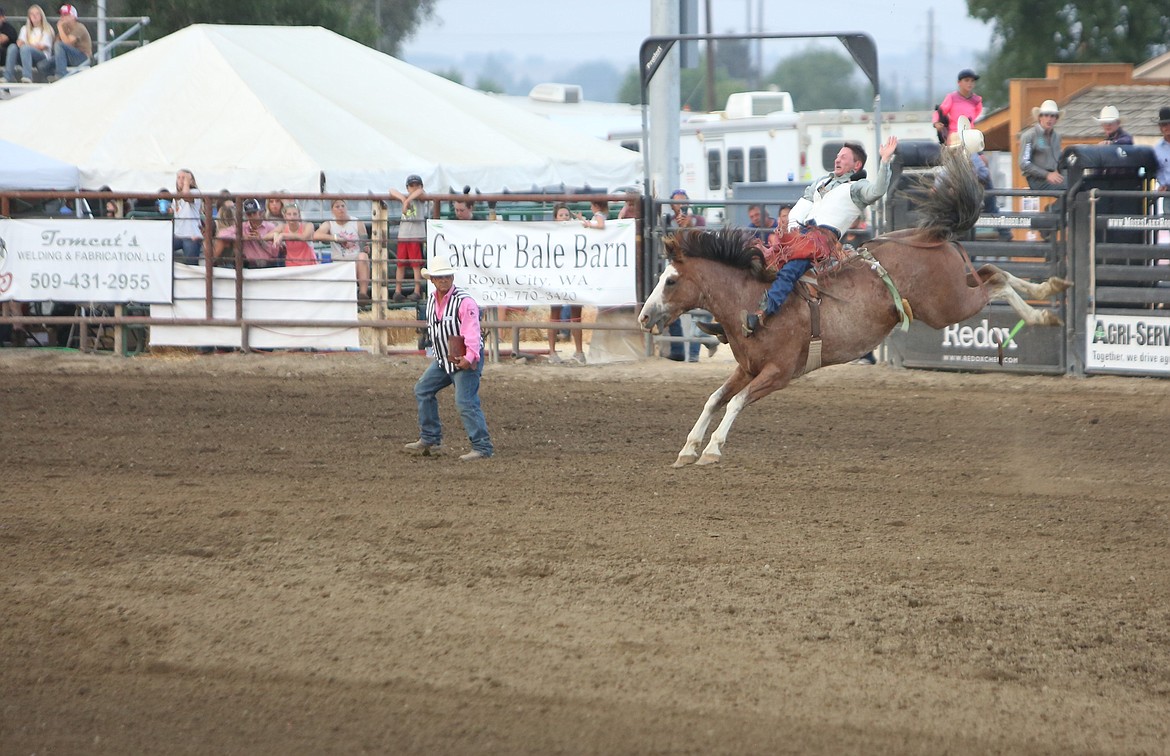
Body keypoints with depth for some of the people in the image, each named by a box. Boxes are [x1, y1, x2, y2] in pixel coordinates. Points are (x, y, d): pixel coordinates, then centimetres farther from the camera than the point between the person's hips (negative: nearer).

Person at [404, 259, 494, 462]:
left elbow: (472, 331, -30)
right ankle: (430, 439, 26)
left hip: (466, 360, -9)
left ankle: (482, 447, -15)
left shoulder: (464, 301, -20)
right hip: (443, 359, 9)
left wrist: (470, 357, -43)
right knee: (423, 391, 15)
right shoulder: (431, 299, 5)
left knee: (465, 402, -17)